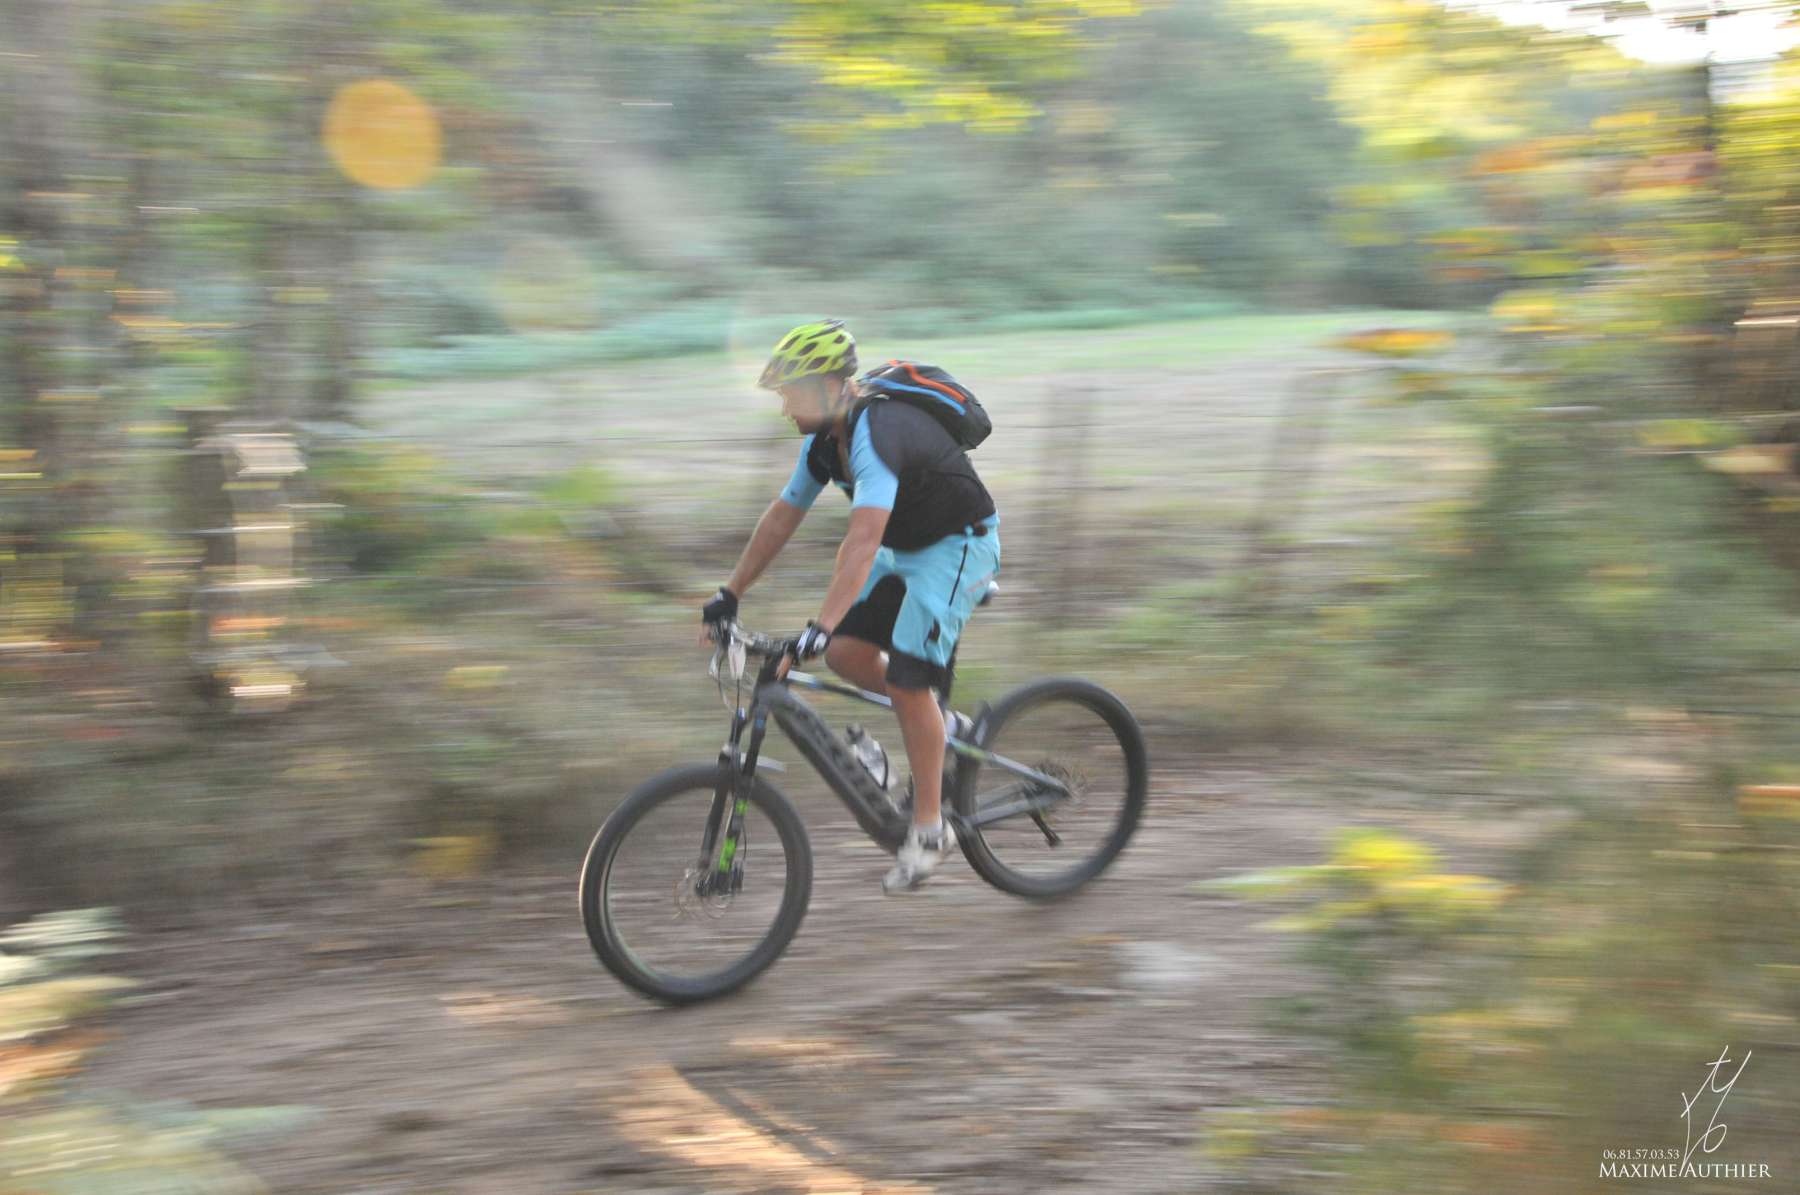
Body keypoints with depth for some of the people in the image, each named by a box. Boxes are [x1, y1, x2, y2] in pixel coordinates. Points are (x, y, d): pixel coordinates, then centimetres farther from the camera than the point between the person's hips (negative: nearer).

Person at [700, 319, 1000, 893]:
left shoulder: (876, 433, -32)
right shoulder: (823, 440, -3)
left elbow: (863, 539, -42)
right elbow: (781, 518, 7)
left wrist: (820, 626, -49)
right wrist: (729, 595, 6)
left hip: (959, 545, -9)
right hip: (905, 549, 9)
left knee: (905, 681, -16)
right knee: (846, 654, -4)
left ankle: (929, 828, -4)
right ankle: (942, 729, 17)